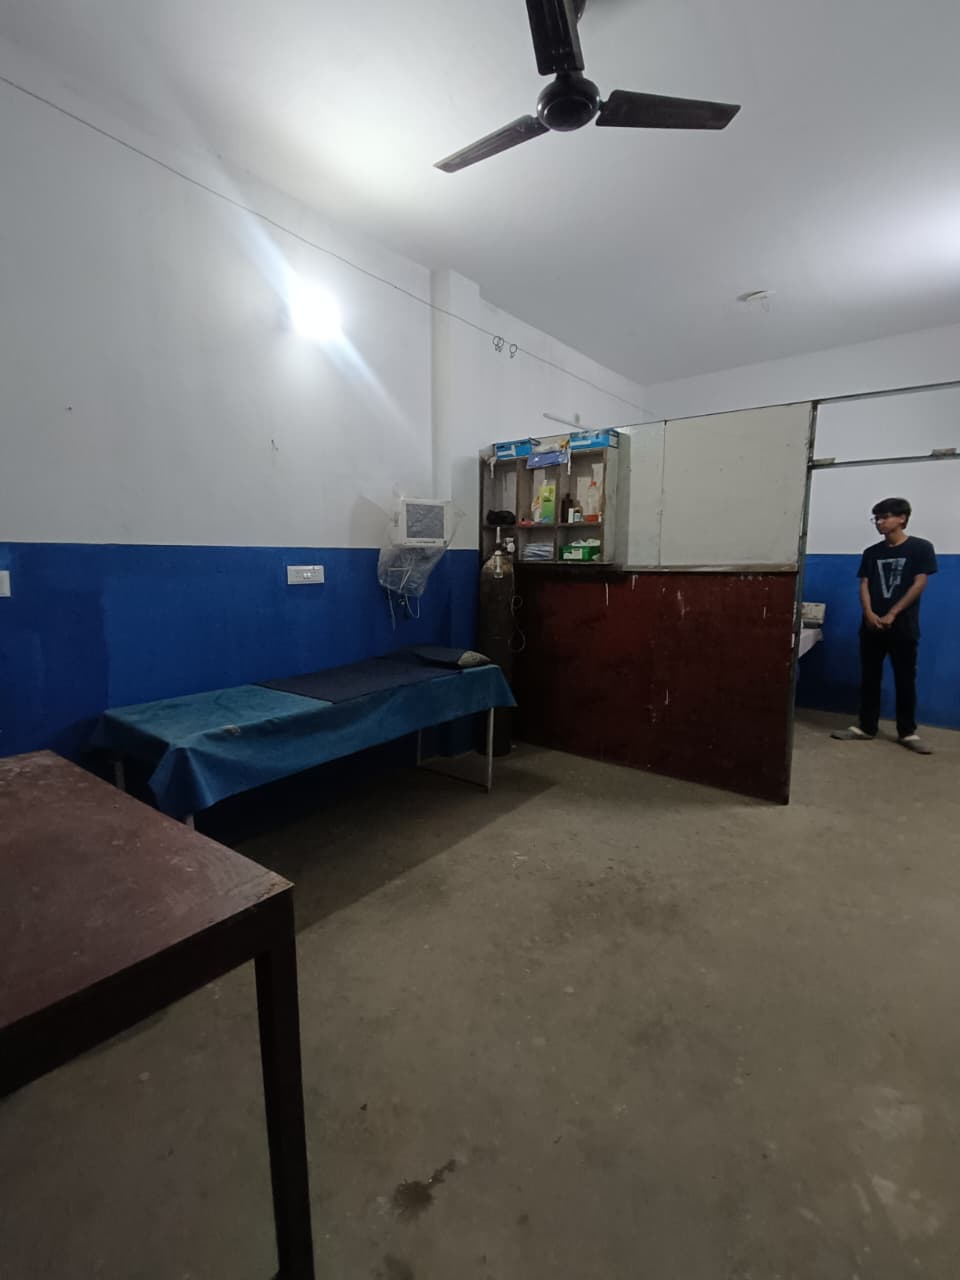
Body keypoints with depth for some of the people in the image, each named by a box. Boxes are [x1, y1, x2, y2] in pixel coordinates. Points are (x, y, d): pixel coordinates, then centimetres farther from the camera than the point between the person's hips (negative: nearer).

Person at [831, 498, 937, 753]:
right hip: (872, 625, 3)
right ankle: (866, 727, 12)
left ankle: (908, 732, 12)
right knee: (869, 678, 5)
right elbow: (864, 585, 5)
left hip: (903, 626, -3)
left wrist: (892, 615, -13)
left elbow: (919, 585, -6)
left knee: (905, 680, 2)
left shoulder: (921, 548, 0)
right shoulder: (871, 553, 10)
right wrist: (869, 613, -13)